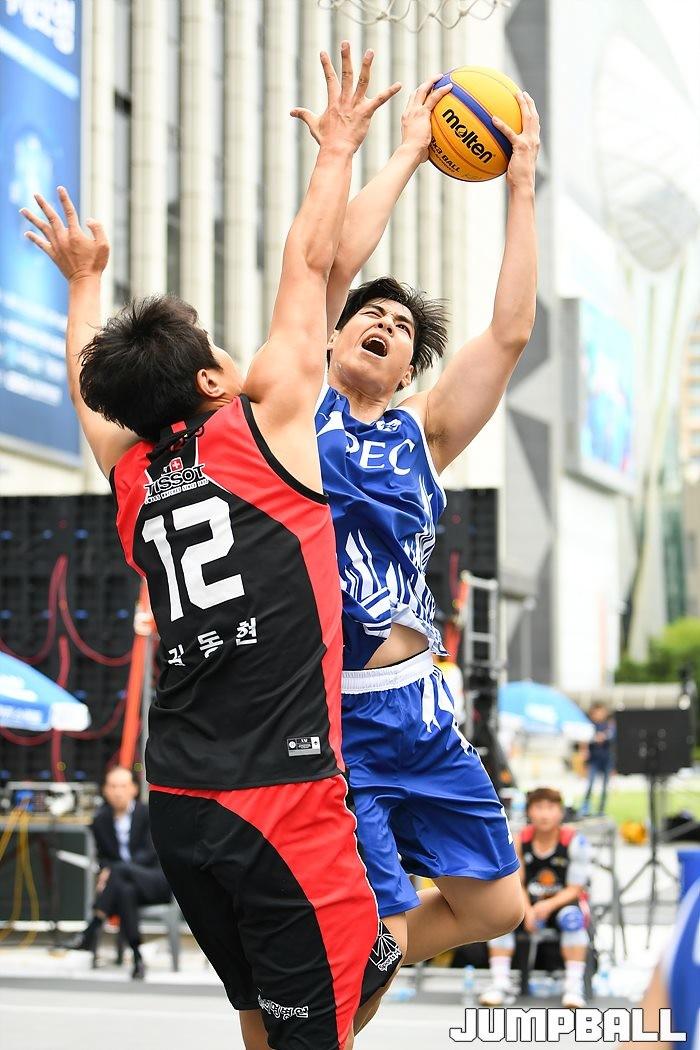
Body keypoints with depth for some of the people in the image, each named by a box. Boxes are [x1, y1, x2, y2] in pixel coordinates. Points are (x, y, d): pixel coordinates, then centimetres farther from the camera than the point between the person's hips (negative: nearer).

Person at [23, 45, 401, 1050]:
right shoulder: (265, 423, -4)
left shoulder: (130, 474, 10)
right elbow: (309, 261, 6)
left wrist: (84, 283, 48)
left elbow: (89, 384, 33)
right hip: (283, 805, -7)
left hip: (180, 807, 7)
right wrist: (338, 145, 18)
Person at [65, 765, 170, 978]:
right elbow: (102, 857, 14)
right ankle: (137, 957, -41)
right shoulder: (101, 819, 10)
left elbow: (149, 853, -11)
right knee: (125, 890, -38)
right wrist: (105, 872, -14)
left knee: (121, 869, -36)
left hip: (156, 879, -2)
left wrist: (112, 871, -26)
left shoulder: (148, 813, -2)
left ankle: (90, 933, -42)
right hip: (125, 880, 2)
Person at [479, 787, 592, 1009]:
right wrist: (527, 910, -22)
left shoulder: (574, 841, -12)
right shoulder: (519, 840, -5)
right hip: (530, 902, 3)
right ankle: (500, 983, -21)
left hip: (562, 902, -3)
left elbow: (574, 889, -11)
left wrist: (550, 905, -30)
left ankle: (574, 985, -31)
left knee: (572, 916, -37)